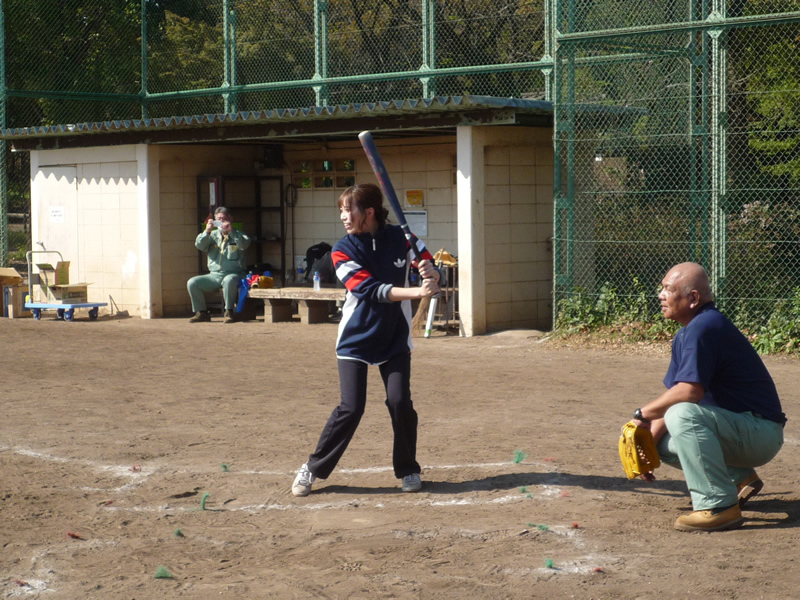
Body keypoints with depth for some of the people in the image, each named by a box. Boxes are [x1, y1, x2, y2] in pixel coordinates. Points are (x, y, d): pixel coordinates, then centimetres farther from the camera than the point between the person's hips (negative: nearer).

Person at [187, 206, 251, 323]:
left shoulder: (237, 235, 7)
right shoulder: (213, 235, 15)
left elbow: (244, 245, -16)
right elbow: (199, 245, -1)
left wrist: (231, 231, -24)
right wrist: (207, 231, -17)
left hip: (233, 273, -4)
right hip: (214, 275, 4)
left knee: (229, 280, -40)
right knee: (192, 283, -14)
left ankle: (229, 312, -26)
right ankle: (201, 312, -3)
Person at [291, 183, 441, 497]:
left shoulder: (401, 239, -5)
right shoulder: (343, 250, -11)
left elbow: (432, 269, -3)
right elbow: (368, 289, -24)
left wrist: (431, 272, -29)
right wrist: (416, 292, -36)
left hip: (395, 339, 1)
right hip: (356, 339, -1)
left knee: (400, 403, -8)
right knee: (351, 408, -8)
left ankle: (408, 469, 13)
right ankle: (312, 469, 7)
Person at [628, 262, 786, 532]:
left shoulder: (704, 327, -21)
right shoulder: (684, 335, 11)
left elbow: (689, 391, -30)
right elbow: (672, 397, 11)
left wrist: (643, 413, -16)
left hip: (761, 432, -11)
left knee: (683, 416, -33)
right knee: (662, 440, 16)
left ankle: (720, 506, -27)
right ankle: (740, 478, 21)